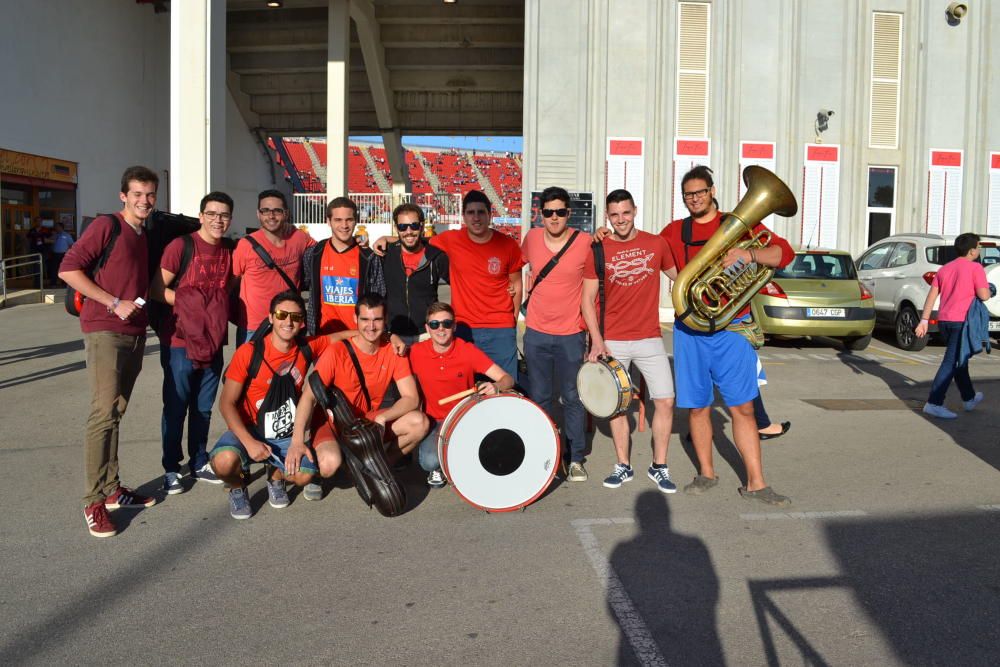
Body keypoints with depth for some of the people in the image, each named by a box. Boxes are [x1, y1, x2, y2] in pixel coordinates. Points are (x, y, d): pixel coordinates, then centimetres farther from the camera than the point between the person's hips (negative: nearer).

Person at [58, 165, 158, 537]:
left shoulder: (148, 236, 16)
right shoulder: (106, 226, -6)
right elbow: (68, 270, -12)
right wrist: (114, 303, -14)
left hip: (135, 334, 7)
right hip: (105, 331, -7)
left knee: (117, 413, 11)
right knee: (104, 413, -12)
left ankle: (111, 489, 18)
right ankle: (94, 503, -7)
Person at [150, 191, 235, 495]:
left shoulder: (230, 250, 8)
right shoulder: (181, 245, -10)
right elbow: (157, 289, -10)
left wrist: (220, 312, 3)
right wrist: (190, 302, -18)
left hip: (213, 341, 5)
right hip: (180, 340, -5)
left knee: (204, 407, 15)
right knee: (176, 407, 4)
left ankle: (199, 463, 28)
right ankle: (171, 469, 17)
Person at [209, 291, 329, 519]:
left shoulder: (307, 349, -3)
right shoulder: (249, 352, -14)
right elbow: (226, 403, -12)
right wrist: (249, 442, -23)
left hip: (287, 436, 3)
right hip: (249, 430, -2)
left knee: (304, 476, -23)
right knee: (224, 461, -34)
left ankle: (276, 476, 16)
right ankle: (237, 488, 6)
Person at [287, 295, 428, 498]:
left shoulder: (393, 351, -8)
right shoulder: (337, 352, -18)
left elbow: (411, 398, -12)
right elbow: (309, 397, -23)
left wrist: (382, 418, -30)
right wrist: (297, 441, -37)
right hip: (332, 422, -3)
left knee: (419, 422, -21)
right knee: (330, 463, -35)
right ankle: (313, 473, 5)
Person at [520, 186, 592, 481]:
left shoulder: (585, 242, -9)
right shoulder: (532, 238, 0)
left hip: (571, 334, -3)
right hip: (536, 333, 3)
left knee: (573, 397, 5)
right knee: (539, 397, 12)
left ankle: (575, 458, 19)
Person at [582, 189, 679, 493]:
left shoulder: (656, 243, 3)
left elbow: (679, 276, 17)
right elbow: (587, 299, -1)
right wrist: (597, 340, -9)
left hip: (649, 338, 1)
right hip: (612, 342, -1)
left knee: (665, 402, -1)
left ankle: (659, 466, 15)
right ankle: (623, 466, 22)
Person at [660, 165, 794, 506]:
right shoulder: (674, 231, 12)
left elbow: (784, 253, -1)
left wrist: (749, 255, -21)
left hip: (731, 328, -1)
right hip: (690, 329, 2)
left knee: (742, 408, -1)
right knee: (698, 407, 7)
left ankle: (755, 483, 7)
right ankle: (706, 474, 23)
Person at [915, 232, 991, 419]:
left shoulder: (944, 269, 13)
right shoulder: (975, 268, -6)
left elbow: (932, 295, 8)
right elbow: (984, 295, -12)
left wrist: (924, 320, 6)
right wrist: (988, 290, 11)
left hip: (944, 321, 7)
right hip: (962, 321, -7)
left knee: (959, 360, 21)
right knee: (952, 363, -8)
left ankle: (969, 398, 36)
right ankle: (934, 403, -13)